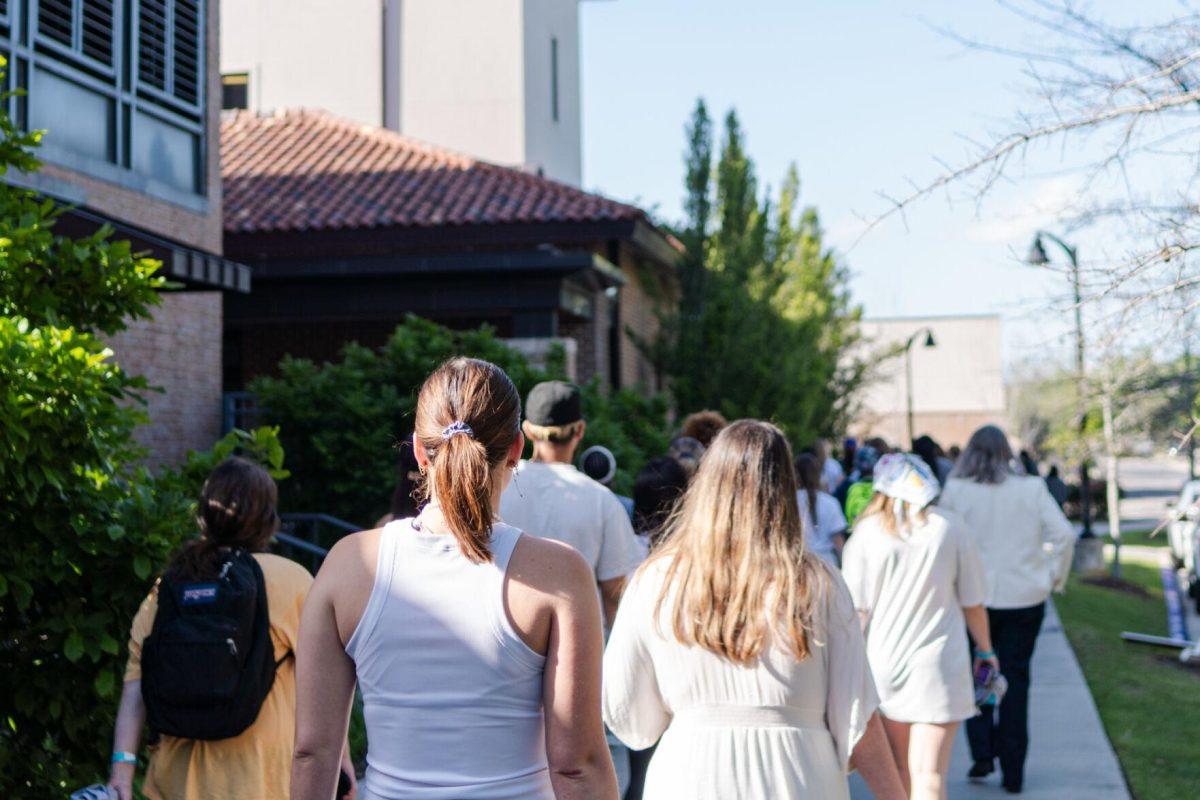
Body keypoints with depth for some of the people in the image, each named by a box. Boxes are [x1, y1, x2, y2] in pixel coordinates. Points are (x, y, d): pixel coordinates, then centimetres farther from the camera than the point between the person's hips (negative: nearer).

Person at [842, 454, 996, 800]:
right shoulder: (950, 531, -1)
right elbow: (972, 603, 4)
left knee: (898, 771, 17)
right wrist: (986, 649, 19)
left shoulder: (865, 534, -2)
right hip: (937, 666, -1)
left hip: (882, 666, 1)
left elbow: (856, 610, -4)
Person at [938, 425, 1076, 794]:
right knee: (1015, 680, 8)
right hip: (1025, 597, 1)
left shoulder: (954, 490, -5)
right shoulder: (1032, 488, -3)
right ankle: (1013, 771, 11)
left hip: (973, 596, -1)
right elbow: (1064, 534, -6)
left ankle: (983, 753, 4)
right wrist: (1055, 576, 7)